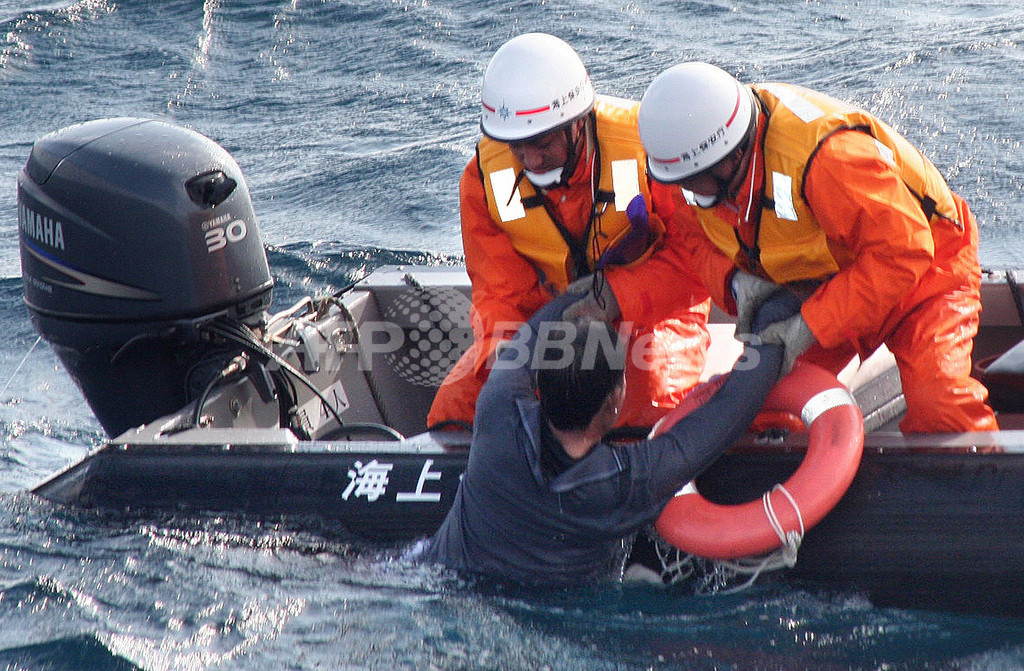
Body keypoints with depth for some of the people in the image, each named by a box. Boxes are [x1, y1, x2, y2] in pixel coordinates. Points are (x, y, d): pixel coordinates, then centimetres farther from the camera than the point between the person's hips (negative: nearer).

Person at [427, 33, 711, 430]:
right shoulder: (485, 177, -11)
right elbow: (498, 292, -7)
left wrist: (617, 295, -29)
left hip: (650, 312, -3)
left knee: (652, 411, -31)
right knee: (455, 405, -16)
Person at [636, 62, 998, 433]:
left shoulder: (825, 155, -41)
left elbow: (900, 252, -37)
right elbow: (698, 239, 1)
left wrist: (811, 325, -37)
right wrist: (735, 280, -23)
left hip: (923, 267, -7)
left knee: (938, 407, -25)